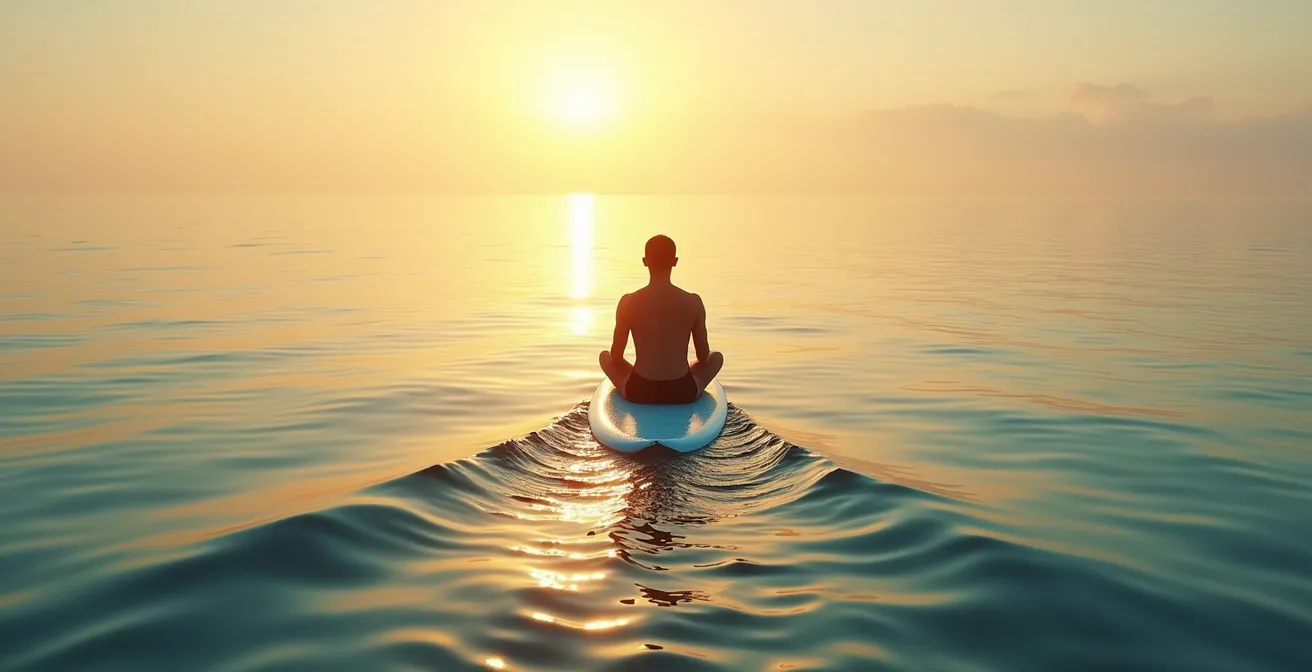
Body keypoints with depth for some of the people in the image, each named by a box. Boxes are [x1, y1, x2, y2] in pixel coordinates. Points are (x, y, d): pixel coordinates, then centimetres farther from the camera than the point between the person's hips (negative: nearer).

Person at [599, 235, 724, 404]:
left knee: (604, 355, 30)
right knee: (717, 356, 30)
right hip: (682, 391, 0)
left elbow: (616, 356, 0)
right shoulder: (693, 302, -9)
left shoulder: (628, 302, -11)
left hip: (639, 391, 0)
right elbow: (703, 356, 2)